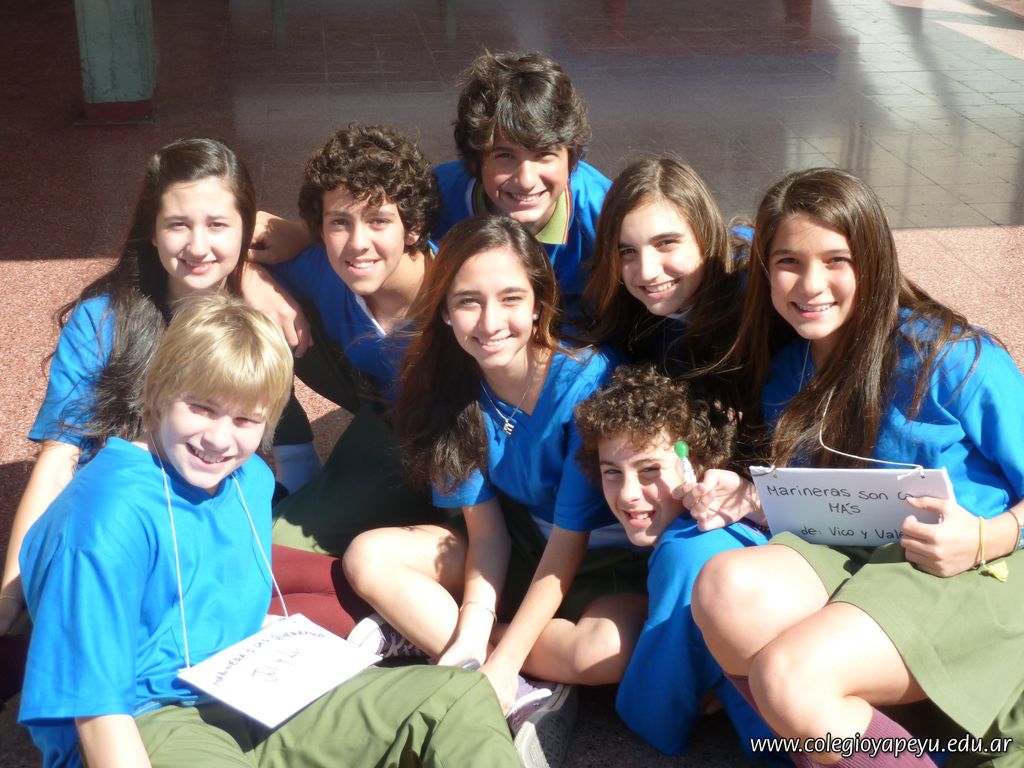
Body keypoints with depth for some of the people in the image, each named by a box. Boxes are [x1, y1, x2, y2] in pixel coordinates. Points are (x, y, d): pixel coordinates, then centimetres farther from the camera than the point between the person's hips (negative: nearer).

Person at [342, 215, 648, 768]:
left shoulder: (588, 382, -26)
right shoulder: (453, 388, -11)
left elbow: (567, 542, -24)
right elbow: (486, 528, -10)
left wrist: (501, 663, -26)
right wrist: (470, 632, -24)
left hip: (609, 562, -5)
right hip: (519, 547, 5)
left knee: (605, 651, -37)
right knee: (369, 558, -13)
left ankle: (423, 632, -16)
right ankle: (528, 696, -19)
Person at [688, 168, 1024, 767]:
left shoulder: (952, 357, -8)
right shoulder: (782, 376, 9)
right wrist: (752, 499, 0)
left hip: (972, 580, -5)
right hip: (848, 564, 6)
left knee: (787, 676, -32)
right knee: (725, 586, -29)